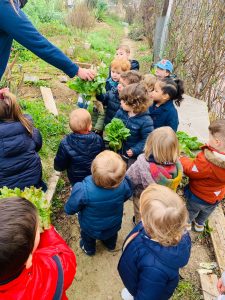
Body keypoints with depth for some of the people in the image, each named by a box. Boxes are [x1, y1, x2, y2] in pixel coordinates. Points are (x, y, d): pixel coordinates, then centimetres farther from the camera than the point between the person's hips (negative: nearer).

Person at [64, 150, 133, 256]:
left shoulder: (84, 190, -45)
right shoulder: (123, 184, -36)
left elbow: (69, 209, -24)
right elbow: (128, 194, -10)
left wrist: (77, 188, -8)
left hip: (91, 228, -2)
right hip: (114, 225, 2)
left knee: (87, 236, 35)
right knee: (112, 234, 38)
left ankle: (89, 249, 65)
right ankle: (111, 245, 69)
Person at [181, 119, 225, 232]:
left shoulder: (206, 160, -45)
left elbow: (190, 170, -28)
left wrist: (183, 159, -12)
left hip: (198, 195, -5)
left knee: (192, 210, 29)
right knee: (206, 212, 35)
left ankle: (187, 223, 57)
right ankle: (200, 224, 62)